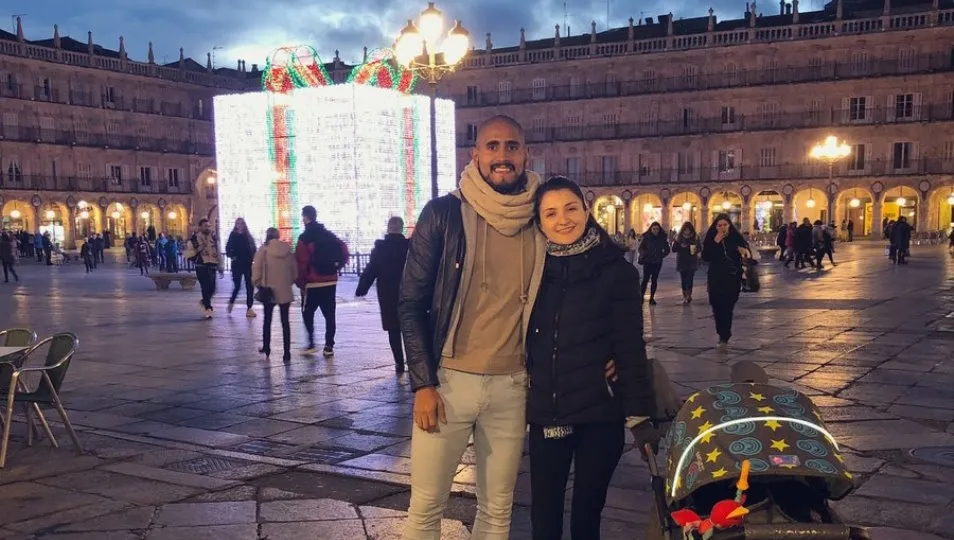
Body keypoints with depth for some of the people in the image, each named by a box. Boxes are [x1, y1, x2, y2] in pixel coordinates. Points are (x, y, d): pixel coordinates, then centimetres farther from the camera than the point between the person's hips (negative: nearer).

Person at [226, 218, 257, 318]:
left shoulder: (248, 236, 8)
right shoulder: (233, 235, 0)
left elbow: (253, 248, 11)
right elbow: (228, 248, -3)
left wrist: (253, 257, -4)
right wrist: (231, 256, -16)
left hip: (248, 264, 3)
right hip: (237, 264, -3)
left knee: (250, 286, 0)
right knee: (237, 286, -1)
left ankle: (249, 308, 4)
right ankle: (231, 302, 27)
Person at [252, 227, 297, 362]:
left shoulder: (264, 250, -8)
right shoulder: (288, 250, 1)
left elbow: (256, 269, -12)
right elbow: (295, 270, 5)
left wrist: (258, 283, 1)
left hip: (269, 290, -2)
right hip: (285, 291, 2)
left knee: (267, 320, 17)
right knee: (285, 321, 7)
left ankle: (266, 349, 26)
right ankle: (286, 353, 2)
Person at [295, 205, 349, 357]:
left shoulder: (305, 238, -10)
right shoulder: (329, 235, 8)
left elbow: (301, 263, -14)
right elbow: (344, 251, 5)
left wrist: (300, 282, -7)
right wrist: (337, 266, 12)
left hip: (312, 283, -5)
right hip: (330, 281, 5)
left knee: (307, 313, 10)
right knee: (329, 314, 7)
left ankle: (311, 344, 3)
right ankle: (329, 346, 5)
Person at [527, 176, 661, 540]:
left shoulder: (616, 271, -5)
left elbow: (630, 347, -6)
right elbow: (525, 341, 11)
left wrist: (640, 415, -10)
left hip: (600, 415, -3)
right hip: (545, 414, 3)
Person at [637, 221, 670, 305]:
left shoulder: (663, 238, 3)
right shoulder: (646, 237, -3)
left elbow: (667, 250, 11)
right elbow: (640, 248, -1)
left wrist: (661, 256, 0)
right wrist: (644, 254, -17)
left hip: (657, 262, 3)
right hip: (647, 261, -3)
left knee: (654, 280, 5)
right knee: (645, 279, -10)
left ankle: (652, 298, 11)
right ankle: (641, 297, -7)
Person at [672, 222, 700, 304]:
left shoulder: (695, 237, 0)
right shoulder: (679, 238, 3)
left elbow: (699, 248, 5)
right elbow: (674, 249, 3)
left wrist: (696, 250, -17)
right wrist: (680, 246, -15)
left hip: (692, 262, -1)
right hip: (682, 262, 2)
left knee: (689, 279, -12)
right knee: (683, 280, 3)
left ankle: (688, 295, -8)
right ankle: (685, 296, 10)